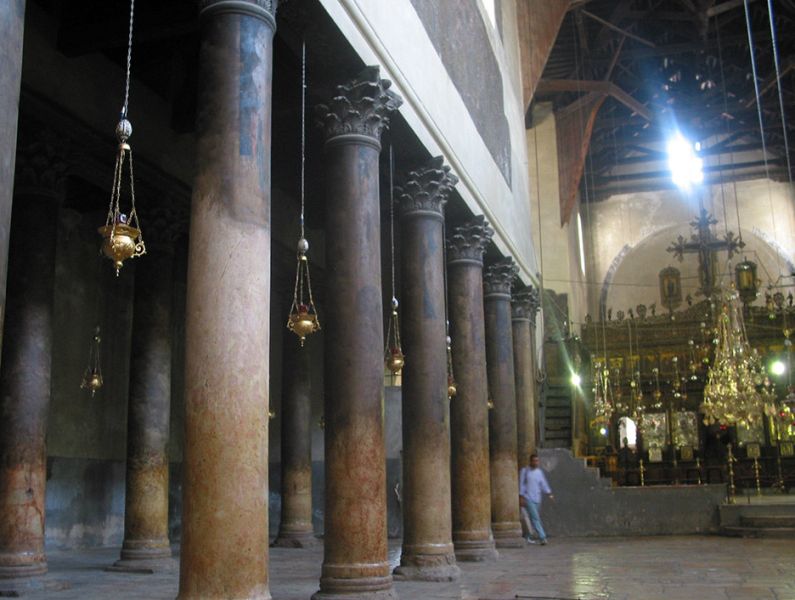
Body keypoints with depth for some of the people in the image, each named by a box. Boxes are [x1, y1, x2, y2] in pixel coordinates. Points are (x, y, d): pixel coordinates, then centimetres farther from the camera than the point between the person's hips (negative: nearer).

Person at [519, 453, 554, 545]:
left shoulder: (539, 472, 11)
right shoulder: (524, 471, -2)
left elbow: (544, 484, 6)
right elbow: (521, 484, -3)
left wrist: (549, 494, -8)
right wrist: (521, 497, -10)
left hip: (537, 499, 5)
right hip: (528, 499, -5)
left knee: (533, 519, 10)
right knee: (535, 518, -13)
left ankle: (527, 537, 23)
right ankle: (542, 538, -18)